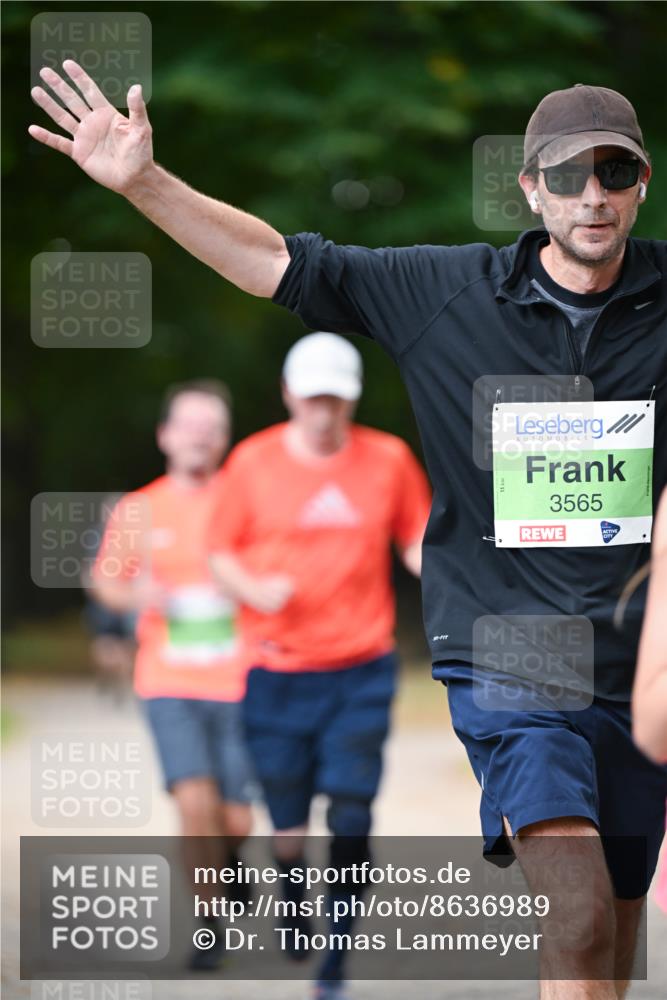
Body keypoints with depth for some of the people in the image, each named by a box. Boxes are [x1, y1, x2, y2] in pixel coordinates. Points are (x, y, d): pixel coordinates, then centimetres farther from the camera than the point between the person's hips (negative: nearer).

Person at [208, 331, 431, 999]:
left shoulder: (389, 459, 3)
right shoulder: (253, 462, 0)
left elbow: (416, 543, 10)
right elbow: (221, 554, 7)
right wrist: (254, 589, -13)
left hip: (361, 672, 0)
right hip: (277, 670, 0)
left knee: (350, 817, -9)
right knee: (288, 825, 3)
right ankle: (294, 910, 35)